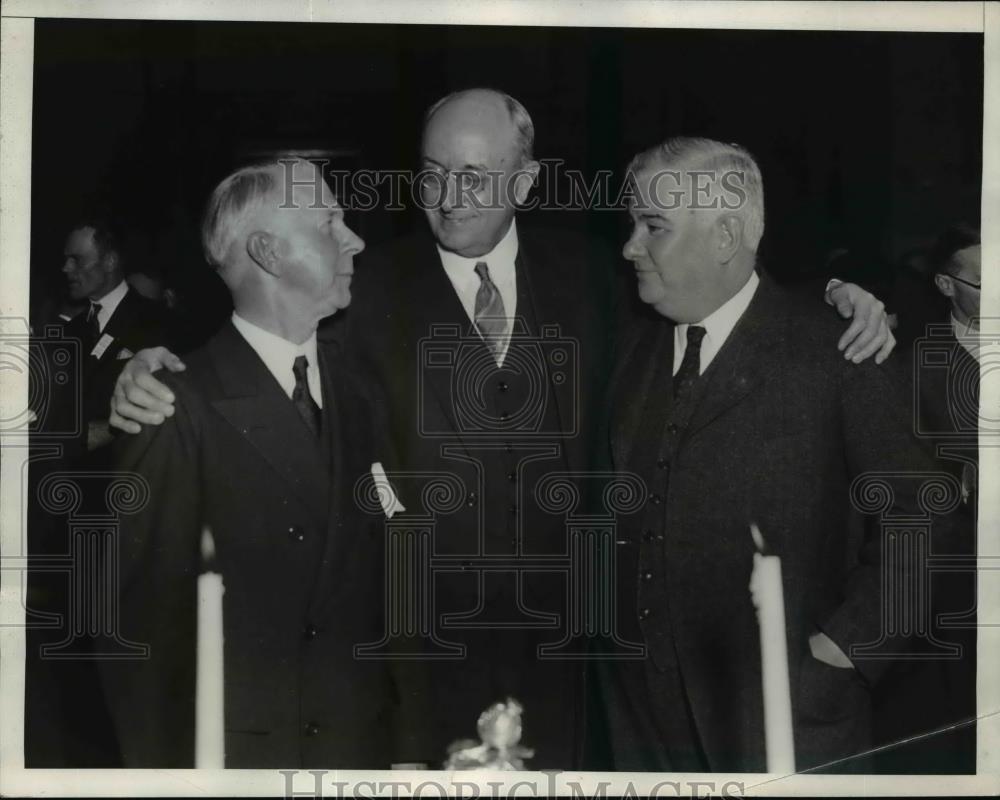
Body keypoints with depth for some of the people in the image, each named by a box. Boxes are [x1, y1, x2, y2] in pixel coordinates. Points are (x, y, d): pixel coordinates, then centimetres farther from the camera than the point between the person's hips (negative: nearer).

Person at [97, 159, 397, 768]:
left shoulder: (355, 385, 5)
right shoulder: (180, 407, -14)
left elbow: (374, 569, 8)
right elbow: (142, 609, -10)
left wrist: (396, 711, 4)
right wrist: (159, 767, -7)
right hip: (234, 743, -5)